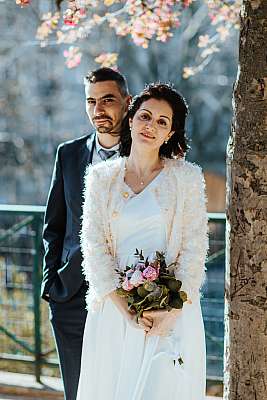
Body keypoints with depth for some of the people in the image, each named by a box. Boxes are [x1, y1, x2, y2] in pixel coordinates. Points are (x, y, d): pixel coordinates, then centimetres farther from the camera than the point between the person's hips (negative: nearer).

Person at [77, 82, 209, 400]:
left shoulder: (187, 177, 2)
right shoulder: (101, 177, 6)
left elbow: (194, 248, -2)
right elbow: (94, 245, 0)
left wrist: (172, 311, -13)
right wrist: (125, 309, -11)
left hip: (173, 311, -2)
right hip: (113, 310, 2)